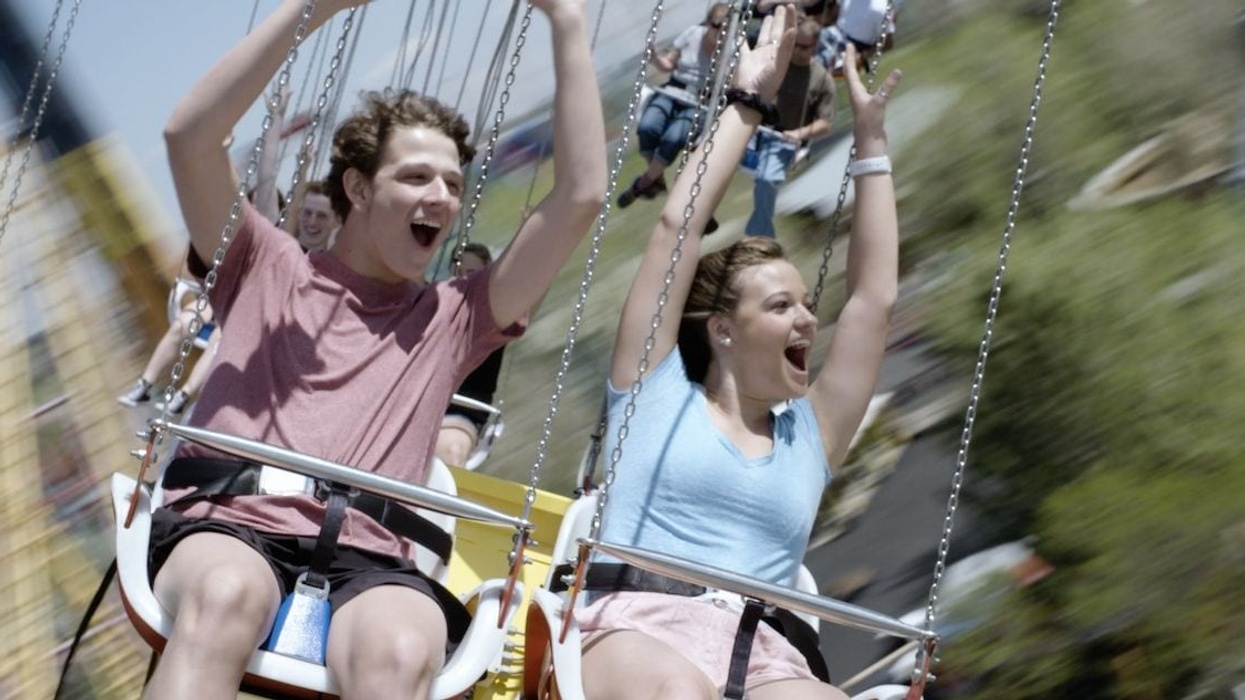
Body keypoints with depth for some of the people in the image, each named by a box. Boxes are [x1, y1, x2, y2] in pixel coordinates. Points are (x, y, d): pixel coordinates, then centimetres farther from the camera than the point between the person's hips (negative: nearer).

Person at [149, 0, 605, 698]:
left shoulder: (453, 318, 22)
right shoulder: (267, 269, 20)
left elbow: (581, 198, 14)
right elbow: (190, 135, 4)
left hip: (364, 558, 1)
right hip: (228, 524, -1)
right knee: (225, 595, -40)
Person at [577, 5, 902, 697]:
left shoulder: (811, 437, 25)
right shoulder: (658, 390, 17)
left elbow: (875, 297, 26)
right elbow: (677, 228, 14)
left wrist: (871, 140, 29)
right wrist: (747, 102, 21)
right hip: (639, 624, -3)